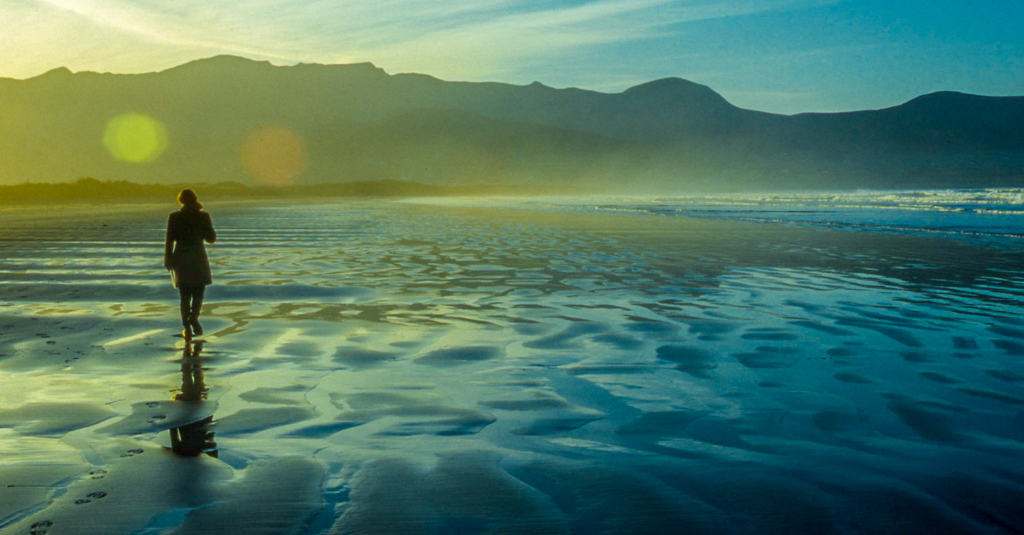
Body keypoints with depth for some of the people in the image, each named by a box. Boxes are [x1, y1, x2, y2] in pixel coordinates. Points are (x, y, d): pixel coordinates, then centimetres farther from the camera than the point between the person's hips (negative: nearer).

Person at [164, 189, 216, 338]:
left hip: (181, 258, 1)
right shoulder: (203, 216, -4)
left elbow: (169, 240, -3)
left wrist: (168, 260, 5)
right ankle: (194, 317, -12)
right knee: (198, 292, 13)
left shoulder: (174, 217, -4)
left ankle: (187, 328, 4)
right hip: (198, 257, 0)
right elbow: (211, 238, 2)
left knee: (185, 295, 8)